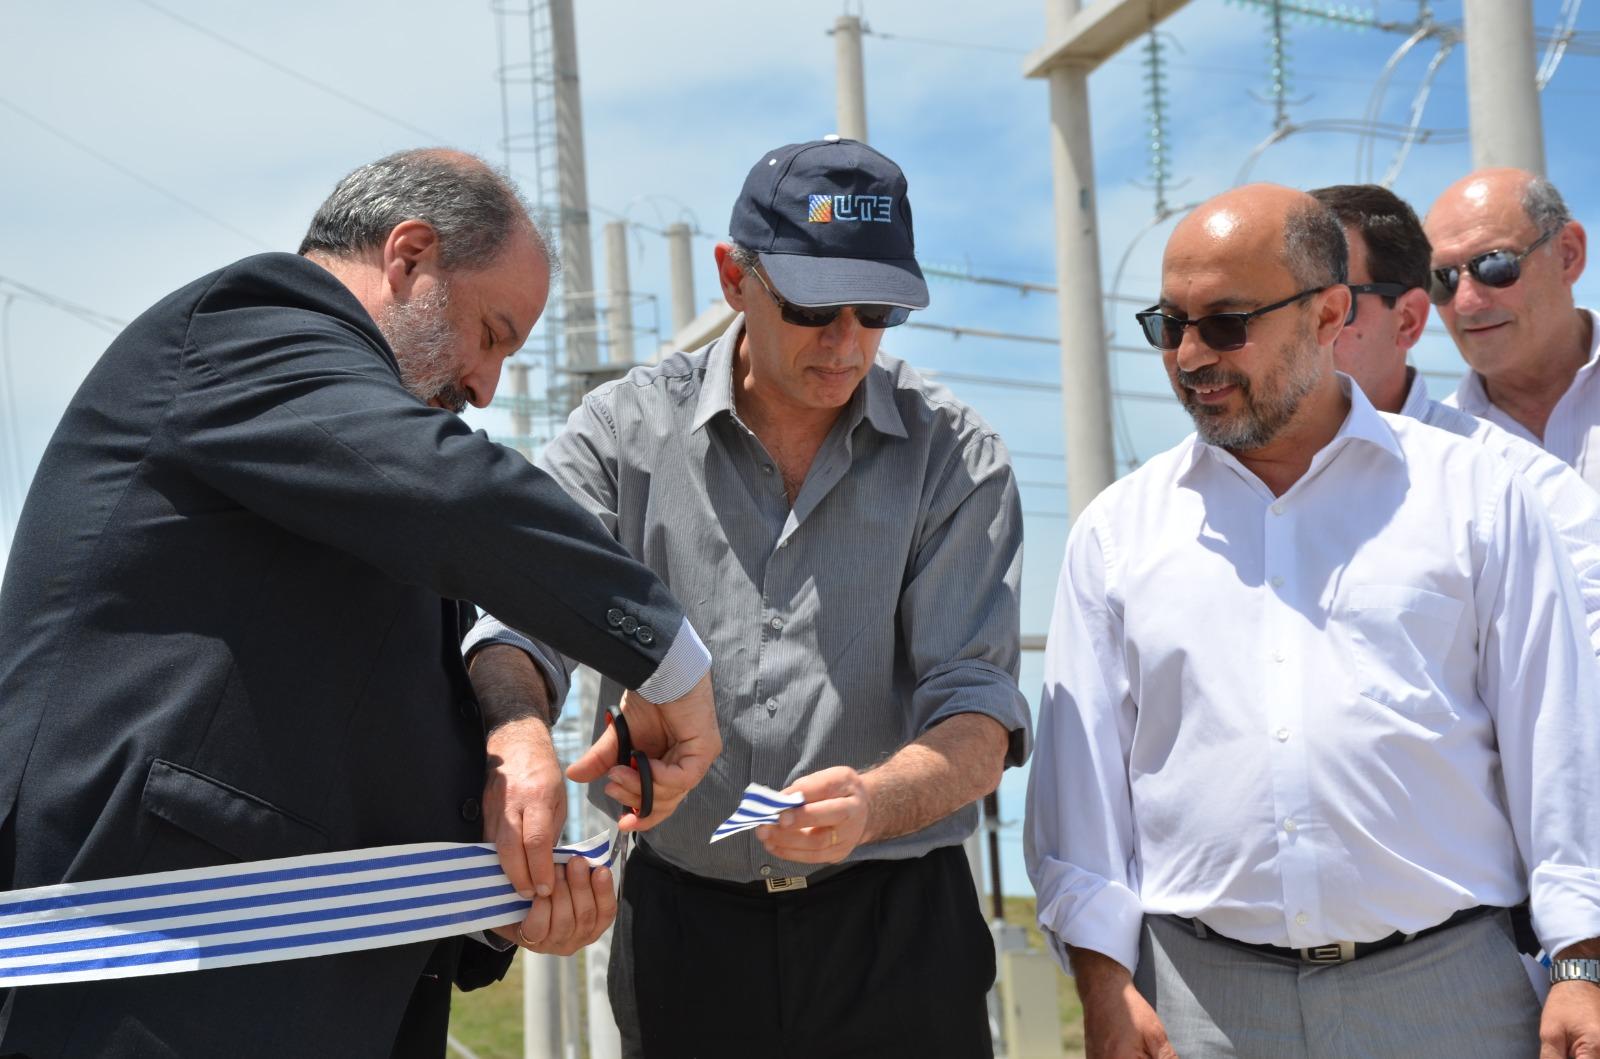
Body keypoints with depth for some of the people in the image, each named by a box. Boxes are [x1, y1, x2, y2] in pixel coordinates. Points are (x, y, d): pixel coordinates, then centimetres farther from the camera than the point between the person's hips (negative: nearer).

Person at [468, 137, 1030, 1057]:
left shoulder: (956, 456, -1)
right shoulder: (626, 429, 0)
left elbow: (979, 715, -8)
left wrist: (872, 804, -30)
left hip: (894, 931, 0)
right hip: (683, 925, 1)